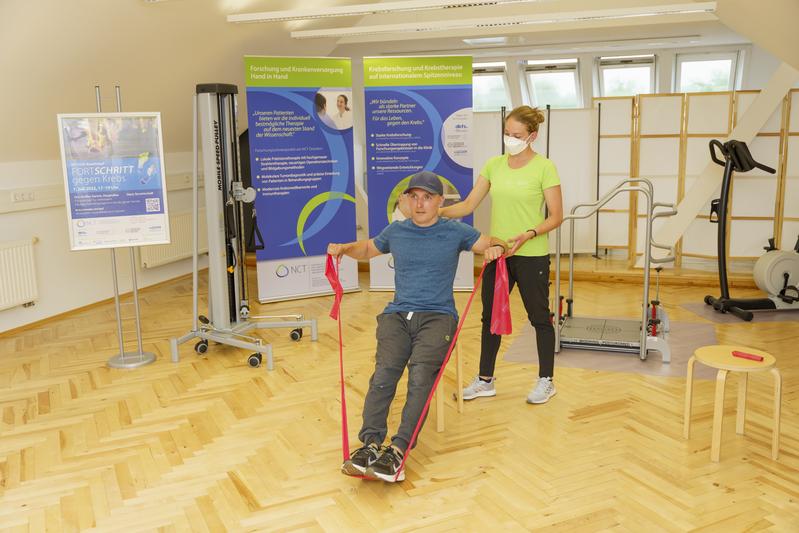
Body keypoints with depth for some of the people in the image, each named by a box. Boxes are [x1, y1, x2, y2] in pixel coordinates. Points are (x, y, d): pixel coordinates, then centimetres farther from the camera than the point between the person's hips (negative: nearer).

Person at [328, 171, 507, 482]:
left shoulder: (455, 232, 11)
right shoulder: (396, 232, 18)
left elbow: (492, 244, 10)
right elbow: (368, 249, 34)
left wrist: (495, 248, -15)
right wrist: (343, 248, 14)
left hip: (438, 315, -2)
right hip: (398, 314, 2)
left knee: (421, 373, -30)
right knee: (384, 371, -26)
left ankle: (398, 449, -37)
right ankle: (371, 443, -35)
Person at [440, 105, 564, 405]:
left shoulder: (544, 168, -9)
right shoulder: (494, 165, 5)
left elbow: (556, 216, -9)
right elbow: (468, 205, 2)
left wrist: (529, 234, -25)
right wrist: (437, 212, -14)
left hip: (531, 255, -5)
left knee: (539, 317, 8)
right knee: (490, 315, 12)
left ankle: (546, 381, 25)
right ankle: (485, 380, 26)